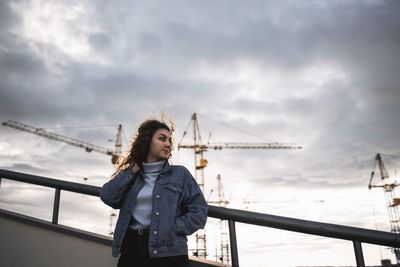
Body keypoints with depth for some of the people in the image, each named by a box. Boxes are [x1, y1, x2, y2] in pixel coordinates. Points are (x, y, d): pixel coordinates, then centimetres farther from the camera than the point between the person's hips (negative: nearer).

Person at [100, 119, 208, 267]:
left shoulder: (180, 174, 6)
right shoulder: (132, 177, 14)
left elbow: (199, 212, 0)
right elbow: (107, 196, -1)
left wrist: (171, 228, -11)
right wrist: (133, 169, 3)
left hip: (168, 253, -2)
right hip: (131, 250, 2)